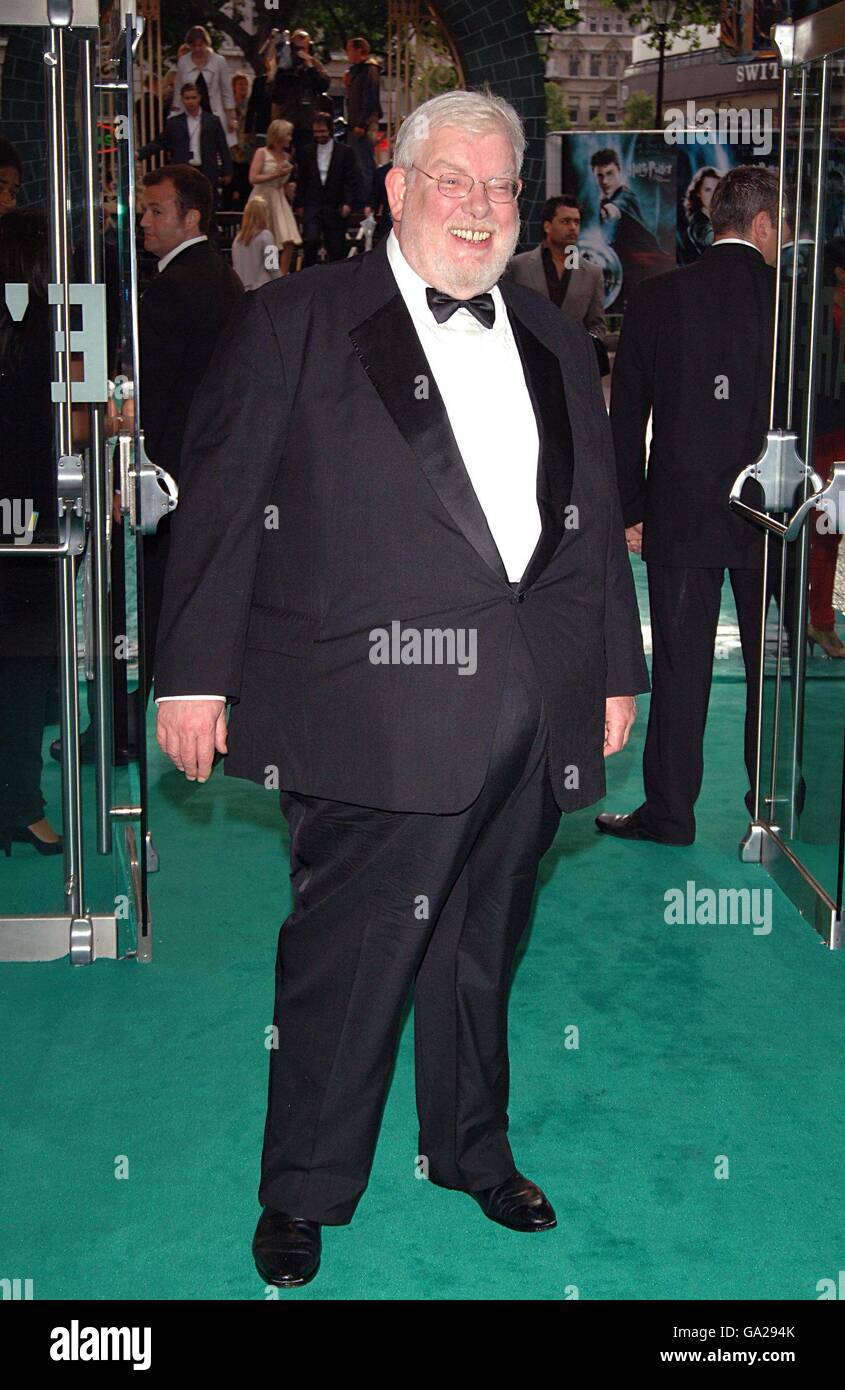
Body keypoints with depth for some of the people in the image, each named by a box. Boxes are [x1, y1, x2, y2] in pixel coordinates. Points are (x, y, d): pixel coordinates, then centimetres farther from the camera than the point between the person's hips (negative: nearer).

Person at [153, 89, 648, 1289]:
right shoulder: (297, 322, 1)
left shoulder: (557, 345, 16)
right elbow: (220, 500, -3)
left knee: (484, 945, 16)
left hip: (535, 711, 5)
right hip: (380, 701, -5)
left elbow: (597, 517, 19)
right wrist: (196, 674, -7)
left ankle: (472, 1149, 35)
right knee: (351, 946, -1)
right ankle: (305, 1190, 18)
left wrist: (617, 672, 17)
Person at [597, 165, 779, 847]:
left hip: (681, 515, 0)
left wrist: (631, 509, 7)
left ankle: (669, 811, 10)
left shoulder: (658, 298, -2)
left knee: (679, 669, 5)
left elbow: (627, 414, 0)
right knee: (772, 664, 13)